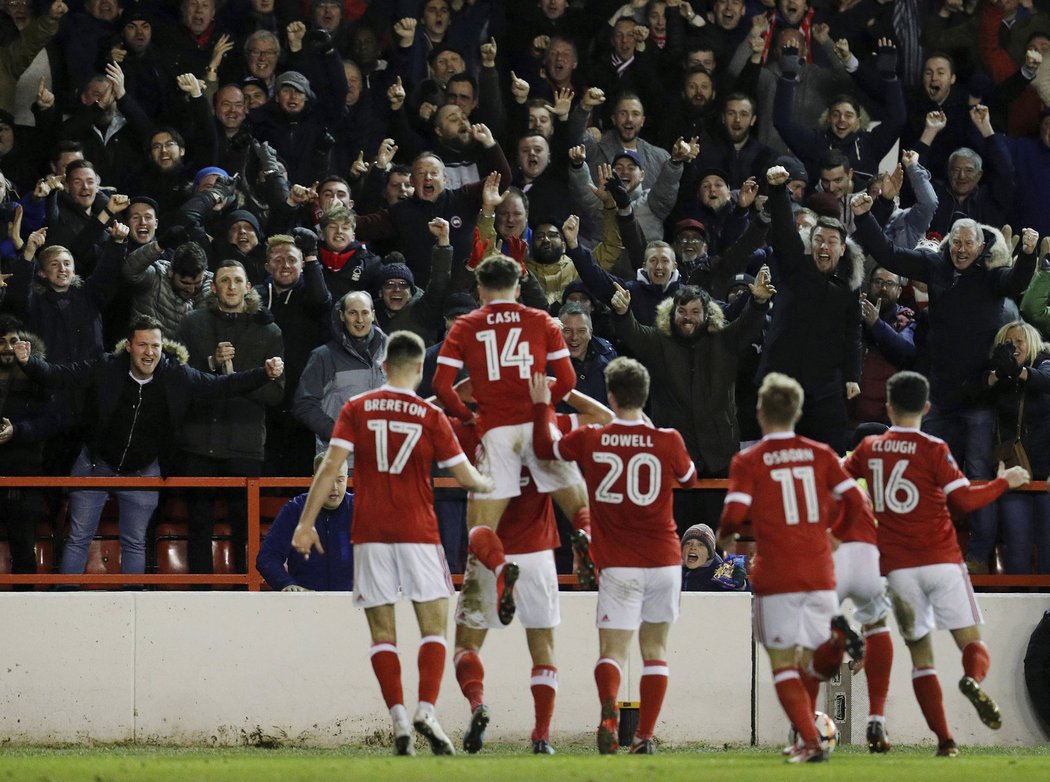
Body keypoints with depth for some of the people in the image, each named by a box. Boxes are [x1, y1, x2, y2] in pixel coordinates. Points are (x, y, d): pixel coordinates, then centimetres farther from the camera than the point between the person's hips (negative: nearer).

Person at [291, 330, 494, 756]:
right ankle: (426, 711, -13)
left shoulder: (356, 409, 2)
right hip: (417, 531, -1)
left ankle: (399, 720, -5)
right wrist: (490, 484, 25)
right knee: (434, 627, 5)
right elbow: (466, 477, 3)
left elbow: (330, 468, -6)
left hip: (370, 534, 1)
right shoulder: (430, 416, 0)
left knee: (382, 633, 6)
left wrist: (306, 522, -4)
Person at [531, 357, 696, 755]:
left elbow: (544, 447, 12)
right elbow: (688, 477, 16)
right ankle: (645, 736, 12)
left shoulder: (589, 440, -6)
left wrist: (542, 405, 27)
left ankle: (609, 709, -31)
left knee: (612, 650, -1)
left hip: (619, 565, -1)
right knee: (655, 649, 14)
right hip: (664, 559, 1)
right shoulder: (667, 441, -6)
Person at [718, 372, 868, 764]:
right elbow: (855, 499, 4)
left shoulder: (748, 461, -3)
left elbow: (735, 512, -14)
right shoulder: (820, 454, 6)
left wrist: (725, 534, 9)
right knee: (810, 660, 13)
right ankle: (835, 639, -22)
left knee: (783, 661, 3)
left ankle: (811, 741, -11)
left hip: (776, 576, -3)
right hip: (820, 571, 3)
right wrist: (837, 532, 23)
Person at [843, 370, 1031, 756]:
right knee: (971, 641, 2)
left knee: (920, 654, 8)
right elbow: (964, 500, -9)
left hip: (897, 566, 3)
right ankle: (973, 680, -33)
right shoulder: (933, 449, -5)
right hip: (941, 561, -2)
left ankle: (944, 739, -2)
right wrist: (1003, 482, 5)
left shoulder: (869, 449, 6)